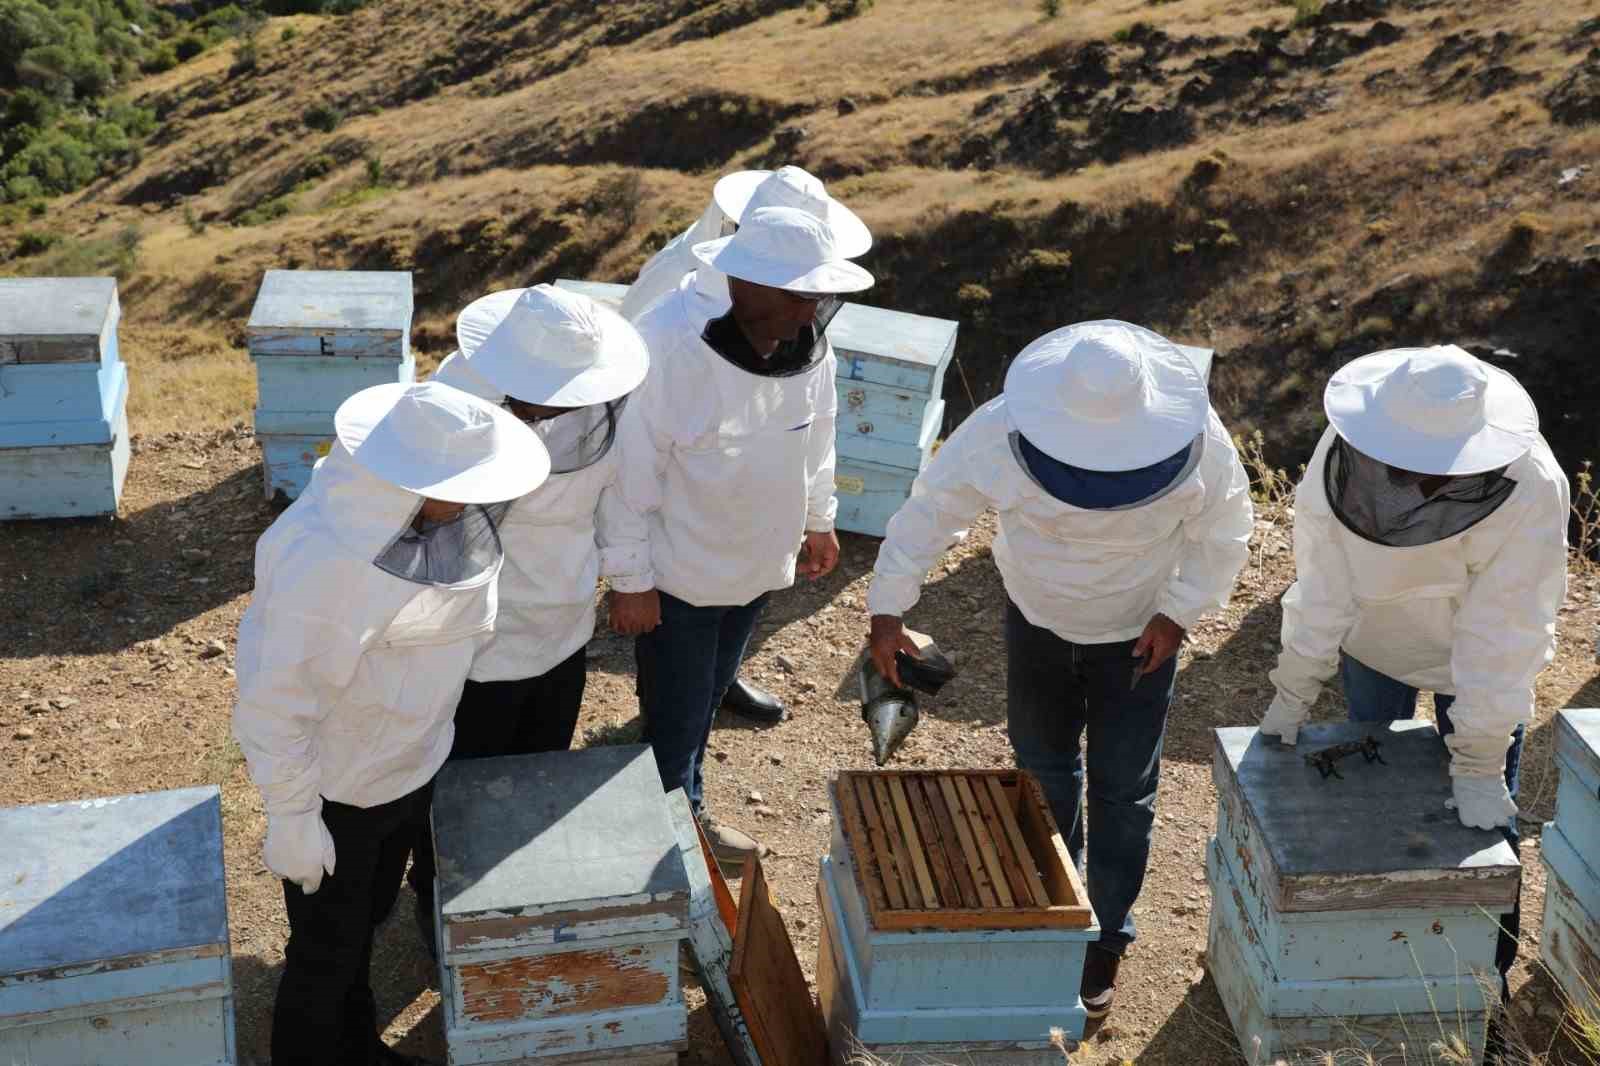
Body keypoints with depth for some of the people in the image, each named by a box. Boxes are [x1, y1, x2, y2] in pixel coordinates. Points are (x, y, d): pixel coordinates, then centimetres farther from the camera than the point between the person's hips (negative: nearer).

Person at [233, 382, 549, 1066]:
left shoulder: (432, 515, -13)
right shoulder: (322, 560, -37)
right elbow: (275, 702, -28)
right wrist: (293, 821, -20)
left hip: (410, 767, 7)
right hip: (338, 790, -7)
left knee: (366, 918, 29)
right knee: (326, 947, 16)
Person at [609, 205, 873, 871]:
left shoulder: (807, 338, -10)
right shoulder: (667, 346, -29)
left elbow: (815, 433, 9)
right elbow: (631, 471, -22)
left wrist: (819, 520, 17)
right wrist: (632, 580, -17)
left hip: (756, 562, 6)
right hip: (680, 573, -6)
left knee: (705, 704, 24)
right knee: (674, 720, 8)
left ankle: (688, 815, 44)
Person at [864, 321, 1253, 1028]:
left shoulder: (1196, 440, -29)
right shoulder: (1001, 432, -30)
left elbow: (1222, 530, -10)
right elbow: (930, 510, -17)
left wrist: (1180, 610, -17)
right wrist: (887, 609, -17)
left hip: (1140, 631, -1)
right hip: (1038, 618, 2)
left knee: (1121, 790, 6)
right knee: (1043, 765, 19)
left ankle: (1105, 943, 26)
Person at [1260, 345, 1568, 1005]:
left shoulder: (1530, 492, -37)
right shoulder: (1346, 452, -29)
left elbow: (1500, 634, -32)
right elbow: (1323, 581, -21)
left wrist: (1478, 764, -28)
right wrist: (1294, 691, -17)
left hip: (1475, 663, -3)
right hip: (1376, 638, 3)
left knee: (1484, 820, 4)